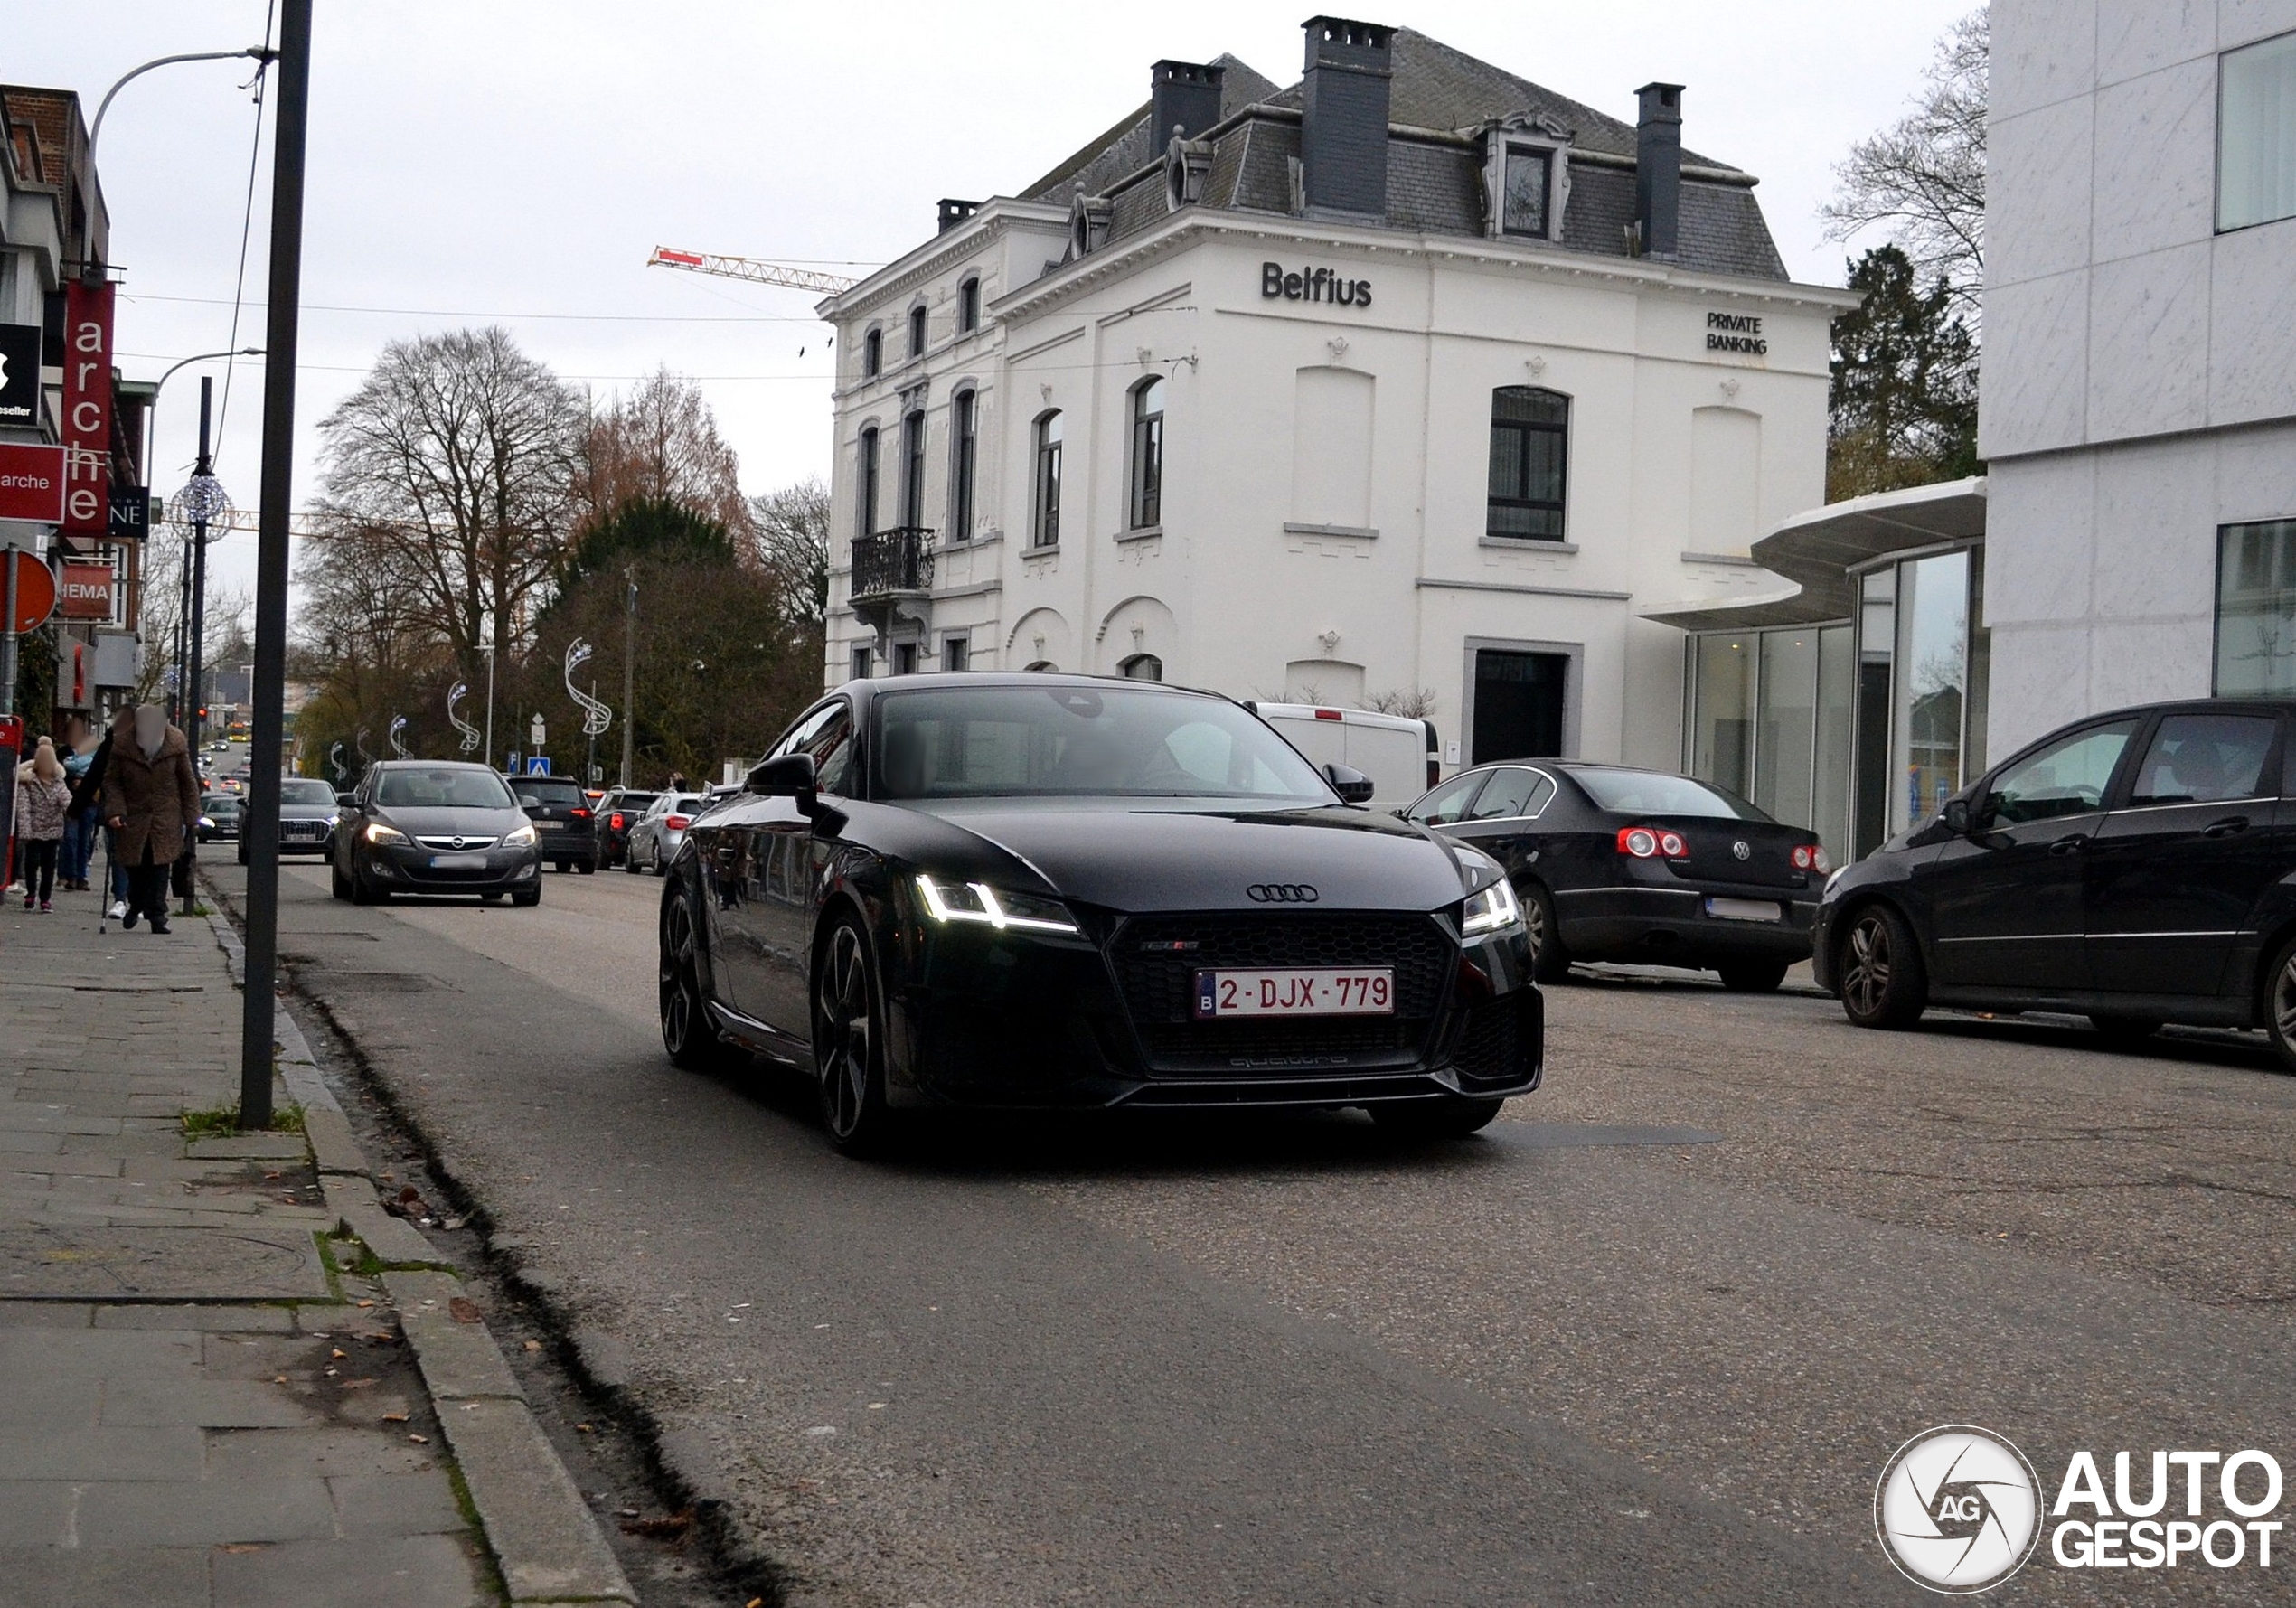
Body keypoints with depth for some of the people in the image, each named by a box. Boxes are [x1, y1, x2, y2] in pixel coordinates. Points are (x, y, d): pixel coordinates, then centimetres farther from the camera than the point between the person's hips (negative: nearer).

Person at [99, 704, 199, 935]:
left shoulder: (176, 742, -5)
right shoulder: (121, 743, -7)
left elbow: (188, 782, 4)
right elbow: (111, 781, 0)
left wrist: (191, 816, 3)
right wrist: (115, 811, -13)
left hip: (166, 818, 0)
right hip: (133, 816, 0)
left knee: (161, 866, -6)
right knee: (135, 866, 6)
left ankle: (157, 915, -1)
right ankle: (135, 905, 32)